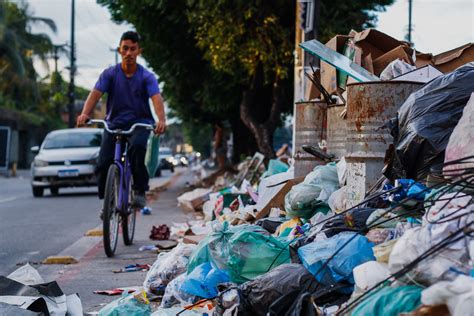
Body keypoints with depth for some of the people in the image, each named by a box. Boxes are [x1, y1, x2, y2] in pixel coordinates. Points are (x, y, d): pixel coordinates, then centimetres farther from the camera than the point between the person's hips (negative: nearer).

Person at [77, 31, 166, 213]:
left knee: (137, 146, -35)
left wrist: (161, 120, -39)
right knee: (103, 163, -15)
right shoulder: (110, 74, 0)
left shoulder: (146, 77, -3)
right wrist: (85, 113, -33)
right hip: (114, 123, 2)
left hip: (139, 123, -2)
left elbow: (156, 98, -18)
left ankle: (140, 191, -19)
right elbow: (96, 94, -13)